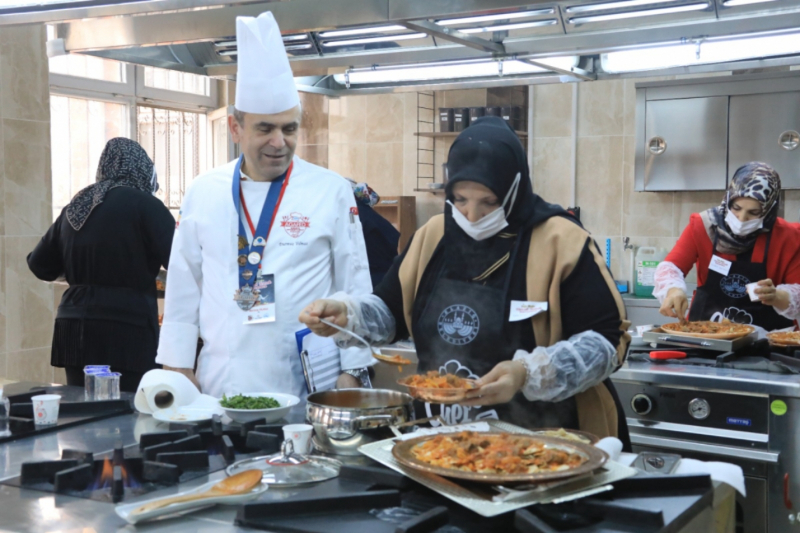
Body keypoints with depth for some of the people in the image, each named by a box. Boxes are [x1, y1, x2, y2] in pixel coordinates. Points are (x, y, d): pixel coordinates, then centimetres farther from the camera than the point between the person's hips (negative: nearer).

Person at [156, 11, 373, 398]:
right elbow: (184, 289, 8)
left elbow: (355, 289, -2)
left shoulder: (332, 192, -3)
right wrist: (179, 368, 6)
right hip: (221, 387, 2)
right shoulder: (202, 193, 4)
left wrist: (352, 373, -4)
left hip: (306, 388, -2)